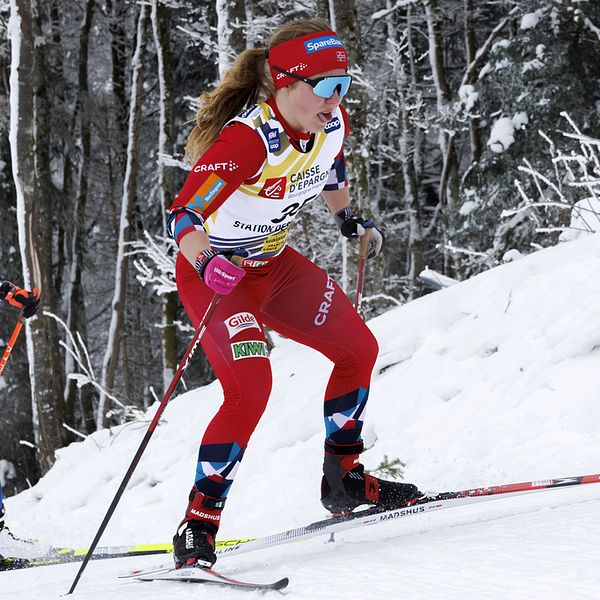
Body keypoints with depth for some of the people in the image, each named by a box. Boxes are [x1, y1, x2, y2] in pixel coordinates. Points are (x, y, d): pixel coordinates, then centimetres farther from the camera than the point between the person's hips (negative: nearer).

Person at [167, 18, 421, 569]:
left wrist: (352, 220, 22)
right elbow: (184, 215, -38)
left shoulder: (332, 123, -10)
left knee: (358, 349, 9)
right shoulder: (246, 139, -33)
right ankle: (197, 526, -19)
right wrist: (209, 264, -55)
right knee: (251, 387, -26)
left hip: (274, 263, 8)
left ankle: (344, 480, 27)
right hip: (214, 273, -8)